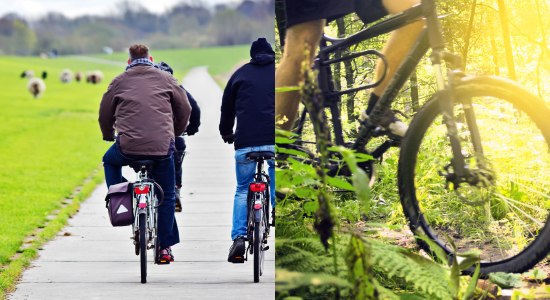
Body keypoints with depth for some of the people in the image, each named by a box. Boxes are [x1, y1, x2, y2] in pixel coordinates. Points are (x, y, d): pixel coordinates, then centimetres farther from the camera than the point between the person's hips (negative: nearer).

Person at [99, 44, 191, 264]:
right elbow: (185, 109, 16)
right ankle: (165, 248, 14)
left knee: (110, 161, 34)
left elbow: (104, 114, 17)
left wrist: (109, 136, 37)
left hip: (128, 147, 0)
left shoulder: (120, 81, 12)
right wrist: (175, 133, 34)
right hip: (162, 147, 0)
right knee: (167, 196, 16)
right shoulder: (165, 78, 13)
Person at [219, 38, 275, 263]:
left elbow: (227, 107, 20)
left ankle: (239, 237, -4)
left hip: (246, 142, 1)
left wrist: (226, 134, 36)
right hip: (274, 141, 0)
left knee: (243, 190, 13)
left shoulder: (240, 74, 14)